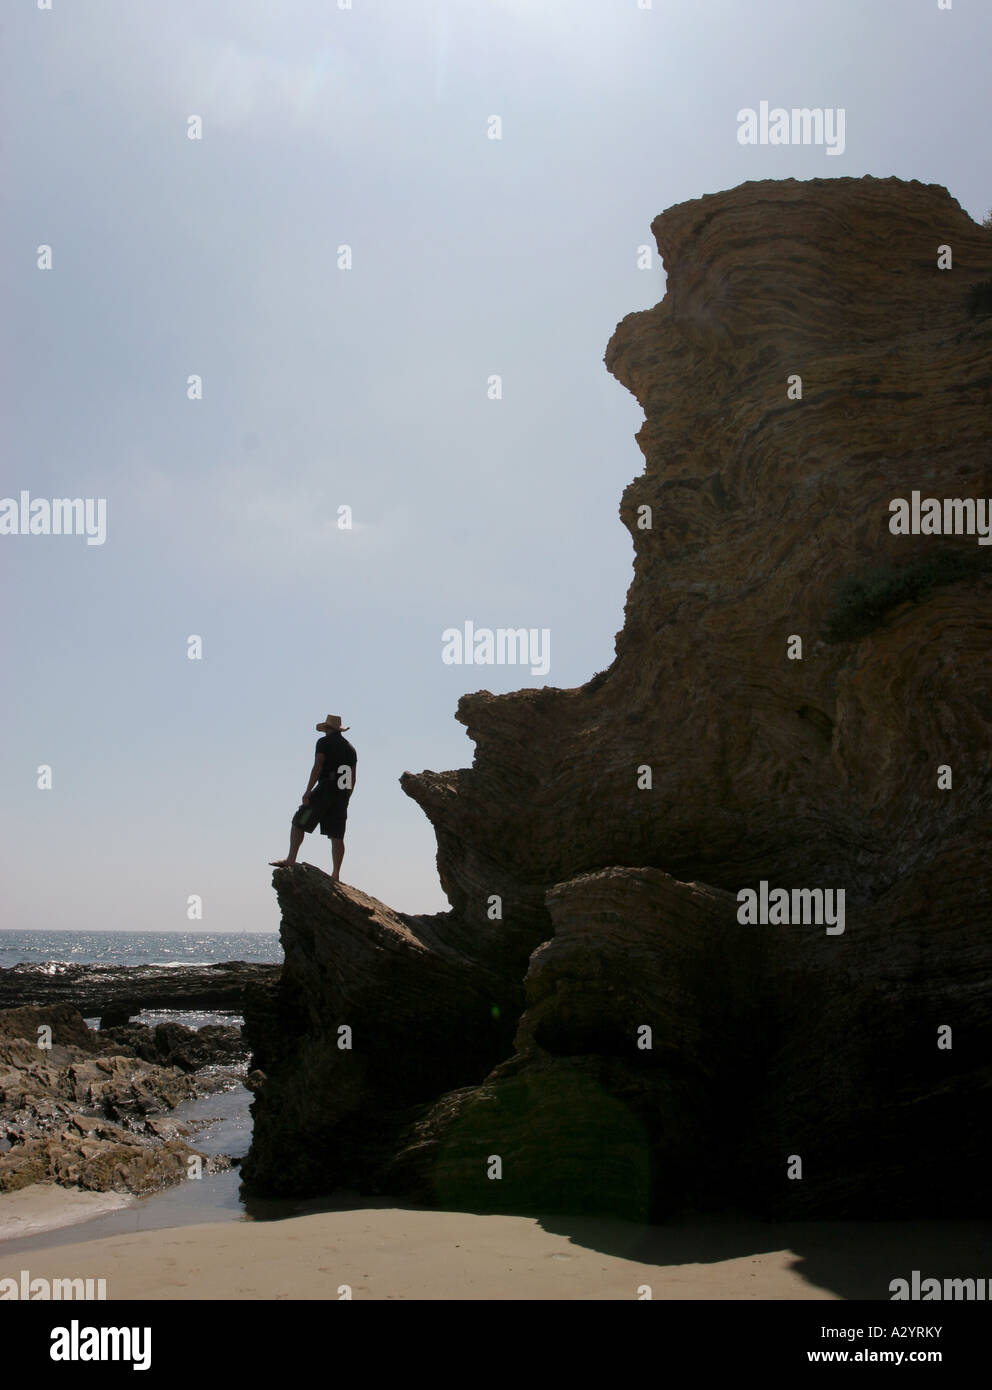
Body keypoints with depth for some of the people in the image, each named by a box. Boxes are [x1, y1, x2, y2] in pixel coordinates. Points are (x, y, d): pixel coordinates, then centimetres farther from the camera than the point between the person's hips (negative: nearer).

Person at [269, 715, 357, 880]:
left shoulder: (324, 742, 2)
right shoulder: (350, 748, 19)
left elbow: (317, 767, -11)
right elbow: (353, 779, 18)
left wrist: (308, 791, -13)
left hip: (325, 790, -6)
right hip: (343, 795, 6)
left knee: (298, 823, 4)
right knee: (337, 836, 2)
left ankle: (291, 860, -1)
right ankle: (336, 875, -3)